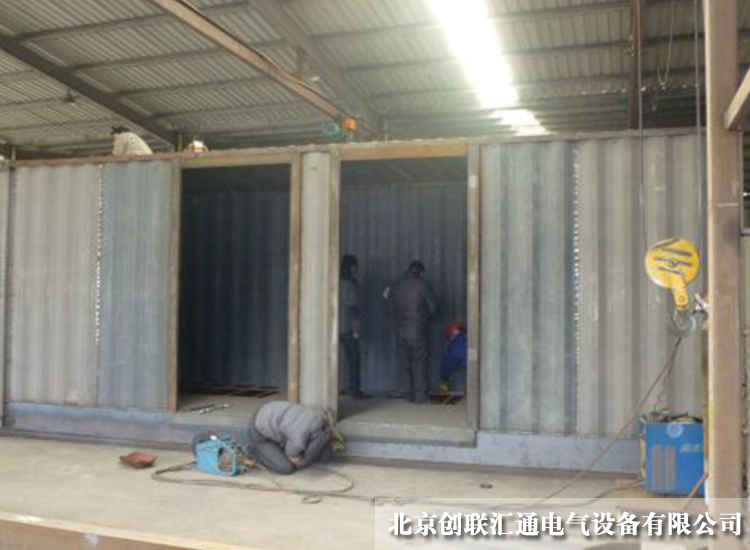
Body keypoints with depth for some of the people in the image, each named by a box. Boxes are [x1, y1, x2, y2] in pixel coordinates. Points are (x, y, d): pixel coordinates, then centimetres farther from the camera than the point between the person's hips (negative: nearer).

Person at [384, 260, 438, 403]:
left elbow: (393, 307, 12)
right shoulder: (421, 284, -5)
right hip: (417, 328, -4)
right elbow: (433, 306, -3)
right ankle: (420, 395, 2)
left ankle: (413, 394, 18)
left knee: (407, 362, 13)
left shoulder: (395, 286, 8)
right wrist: (425, 316, 15)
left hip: (400, 329, 4)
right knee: (419, 361, 3)